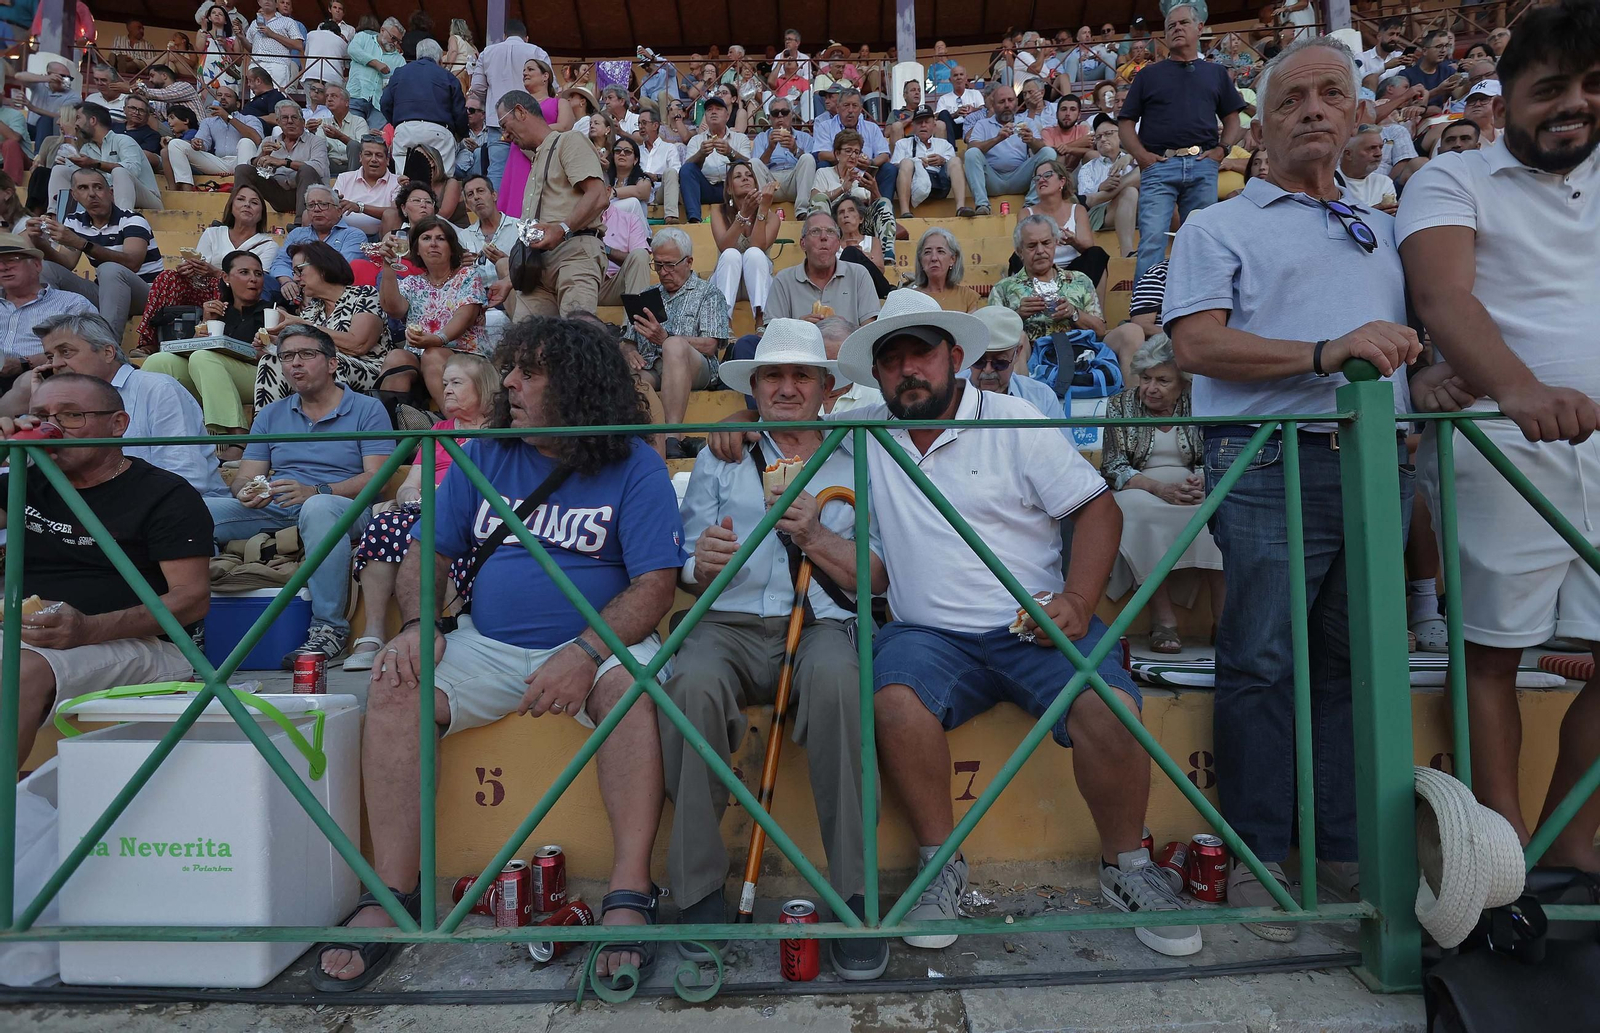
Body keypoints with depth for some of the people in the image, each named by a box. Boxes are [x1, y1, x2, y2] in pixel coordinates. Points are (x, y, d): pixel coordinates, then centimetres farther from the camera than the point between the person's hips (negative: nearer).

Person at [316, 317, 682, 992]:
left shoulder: (634, 467, -3)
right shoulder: (485, 456, 10)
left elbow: (655, 585, -11)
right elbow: (428, 554, 12)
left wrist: (585, 654, -25)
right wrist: (417, 625, -9)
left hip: (599, 640, -4)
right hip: (486, 646, 4)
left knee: (632, 688, -35)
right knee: (394, 689, -20)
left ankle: (629, 896, -30)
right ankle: (391, 895, -15)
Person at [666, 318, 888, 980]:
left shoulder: (854, 463, 16)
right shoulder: (719, 460, 19)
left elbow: (878, 579, 7)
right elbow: (687, 579, 11)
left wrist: (814, 537, -8)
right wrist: (704, 564, -13)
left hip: (821, 625, -1)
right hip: (729, 625, 1)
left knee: (835, 678, -36)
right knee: (693, 683, -33)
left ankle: (851, 894, -24)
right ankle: (699, 890, -18)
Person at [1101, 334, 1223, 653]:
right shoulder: (1121, 406, 5)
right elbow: (1114, 468, -4)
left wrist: (1202, 481, -19)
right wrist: (1160, 488, -21)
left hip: (1194, 489, 2)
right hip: (1140, 491, -1)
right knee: (1141, 510, -37)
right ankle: (1163, 618, -34)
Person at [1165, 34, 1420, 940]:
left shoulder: (1386, 231, 26)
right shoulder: (1221, 227, 9)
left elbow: (1420, 334, 27)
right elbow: (1197, 343, -7)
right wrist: (1324, 354, -17)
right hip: (1271, 464, -5)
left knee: (1356, 660, 9)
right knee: (1263, 662, -3)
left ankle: (1349, 847, 21)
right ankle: (1257, 857, 9)